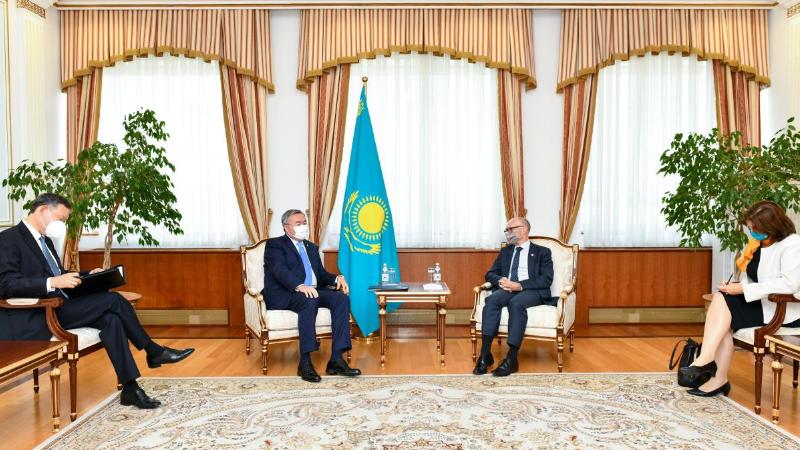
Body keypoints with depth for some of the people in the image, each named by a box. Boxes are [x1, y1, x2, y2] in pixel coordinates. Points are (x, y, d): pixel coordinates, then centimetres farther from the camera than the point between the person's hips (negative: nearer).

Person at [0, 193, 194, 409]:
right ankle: (153, 351, -5)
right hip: (37, 320, -9)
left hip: (59, 308, 9)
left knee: (111, 319, -17)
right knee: (113, 300, -20)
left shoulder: (45, 240, 19)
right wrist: (53, 282, -30)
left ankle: (130, 388, -14)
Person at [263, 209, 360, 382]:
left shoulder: (311, 247, 26)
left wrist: (337, 278, -1)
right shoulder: (275, 244, 3)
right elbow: (280, 270, -14)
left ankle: (336, 359, -25)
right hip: (284, 295, -6)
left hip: (313, 291, 6)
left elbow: (321, 273, 22)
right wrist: (300, 286, -33)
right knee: (310, 301, -37)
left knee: (342, 298, -21)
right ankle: (305, 363, -33)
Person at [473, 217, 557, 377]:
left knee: (516, 303, -38)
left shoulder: (542, 252, 11)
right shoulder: (505, 251, 25)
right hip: (507, 289, 4)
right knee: (491, 300, -31)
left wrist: (520, 285, -16)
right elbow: (490, 273, 18)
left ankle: (512, 359, -37)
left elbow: (546, 279, -3)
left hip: (531, 291, -4)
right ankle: (485, 354, -34)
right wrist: (501, 280, -7)